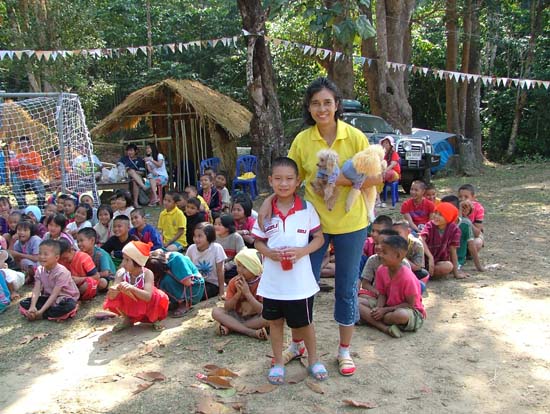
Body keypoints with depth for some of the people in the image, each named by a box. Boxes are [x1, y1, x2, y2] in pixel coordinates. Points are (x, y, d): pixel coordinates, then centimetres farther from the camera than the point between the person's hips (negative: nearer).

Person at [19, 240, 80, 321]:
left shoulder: (61, 272, -22)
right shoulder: (40, 270, -4)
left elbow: (54, 295, -25)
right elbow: (36, 290, -13)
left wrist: (41, 311, -30)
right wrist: (32, 307, -30)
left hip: (64, 298, -6)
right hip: (48, 298, 6)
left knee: (69, 306, -40)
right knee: (23, 303, -11)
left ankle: (41, 316, -22)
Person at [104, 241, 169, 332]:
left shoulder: (147, 273, -27)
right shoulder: (121, 273, -19)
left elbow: (148, 297, -39)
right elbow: (111, 297, -26)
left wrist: (132, 288, -56)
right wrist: (113, 291, -52)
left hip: (147, 310, -3)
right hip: (130, 307, 3)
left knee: (159, 298, -33)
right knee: (114, 299, -22)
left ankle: (155, 319, 3)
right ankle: (127, 319, 9)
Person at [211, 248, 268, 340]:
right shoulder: (234, 282, -6)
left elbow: (262, 310, -21)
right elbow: (226, 307, -8)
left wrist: (247, 292, -27)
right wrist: (238, 293, -23)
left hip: (255, 318, -2)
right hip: (237, 316, 2)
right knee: (216, 311, -22)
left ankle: (230, 327, -24)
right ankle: (252, 332, -29)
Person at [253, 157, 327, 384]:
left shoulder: (307, 208, -7)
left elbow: (319, 238, -1)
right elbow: (258, 241, 5)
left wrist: (302, 251, -18)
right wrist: (269, 252, -16)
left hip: (300, 280, -2)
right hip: (273, 279, 2)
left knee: (304, 322, 13)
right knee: (275, 321, 15)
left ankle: (313, 360, 35)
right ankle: (278, 363, 34)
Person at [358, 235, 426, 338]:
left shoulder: (407, 277, -26)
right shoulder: (381, 270, -7)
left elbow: (410, 304, -20)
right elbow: (382, 294, 2)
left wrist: (385, 310, -21)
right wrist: (378, 308, -19)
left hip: (412, 311, -6)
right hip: (387, 306, 6)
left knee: (402, 315, -43)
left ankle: (369, 319, -14)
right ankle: (385, 328, -27)